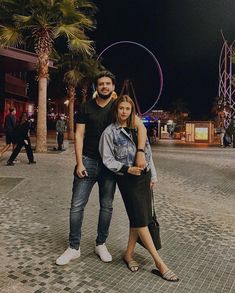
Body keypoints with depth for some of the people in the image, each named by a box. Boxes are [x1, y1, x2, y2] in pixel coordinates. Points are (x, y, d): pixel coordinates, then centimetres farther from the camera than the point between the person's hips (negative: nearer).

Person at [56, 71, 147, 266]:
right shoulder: (86, 107, 1)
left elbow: (141, 127, -11)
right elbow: (79, 135, -1)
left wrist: (140, 152, -26)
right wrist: (79, 162, -10)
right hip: (88, 160, 0)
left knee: (107, 206, 8)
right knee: (77, 205, 0)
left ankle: (101, 244, 27)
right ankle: (74, 248, 15)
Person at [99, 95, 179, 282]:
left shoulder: (137, 128, 11)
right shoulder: (110, 132, -2)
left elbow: (148, 152, 13)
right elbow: (107, 159, -4)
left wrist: (153, 175, 10)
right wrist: (127, 169, -15)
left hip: (144, 176, 5)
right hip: (127, 179, -5)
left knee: (139, 219, 8)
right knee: (140, 219, -3)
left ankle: (129, 254, 25)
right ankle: (160, 263, 5)